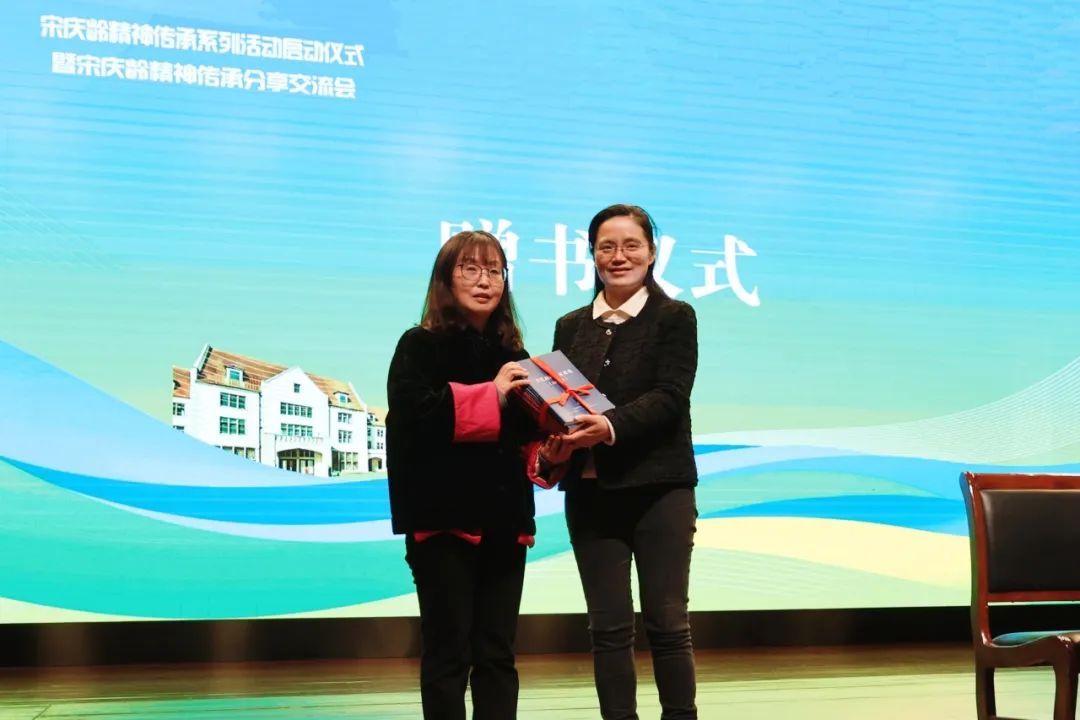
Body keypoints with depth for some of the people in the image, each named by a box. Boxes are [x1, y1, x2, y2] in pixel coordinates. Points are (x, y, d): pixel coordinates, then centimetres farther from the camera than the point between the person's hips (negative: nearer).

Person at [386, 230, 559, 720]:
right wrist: (490, 396, -18)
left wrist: (547, 449, -4)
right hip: (443, 520, -5)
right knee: (448, 653, 1)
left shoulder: (511, 353, 14)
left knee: (497, 654, 9)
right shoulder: (420, 347, -2)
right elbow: (412, 414, -19)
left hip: (503, 522, 5)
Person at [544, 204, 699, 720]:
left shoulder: (675, 317, 1)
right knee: (608, 628, 7)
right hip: (590, 494, 3)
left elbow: (670, 396, -11)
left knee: (666, 624, 2)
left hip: (658, 489, -3)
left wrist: (612, 427, -27)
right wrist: (553, 444, -12)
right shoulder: (571, 326, 12)